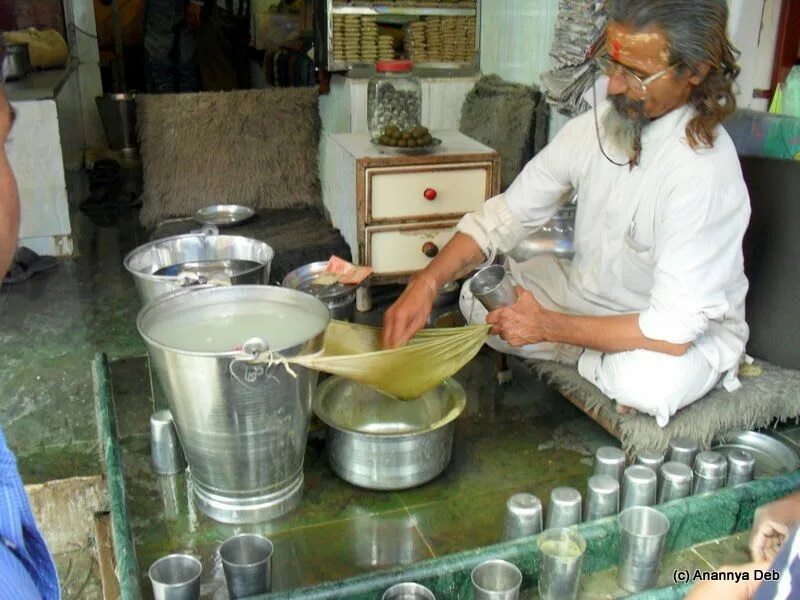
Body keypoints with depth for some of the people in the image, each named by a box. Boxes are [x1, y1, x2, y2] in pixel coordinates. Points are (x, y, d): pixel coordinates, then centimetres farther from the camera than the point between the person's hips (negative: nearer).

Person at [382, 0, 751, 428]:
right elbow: (506, 214, -9)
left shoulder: (705, 171, -31)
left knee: (649, 382, -38)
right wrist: (425, 284, -24)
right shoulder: (596, 127, -13)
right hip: (589, 292, 6)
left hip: (692, 328, -5)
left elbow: (674, 330, -32)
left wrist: (547, 326, -26)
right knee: (477, 295, -6)